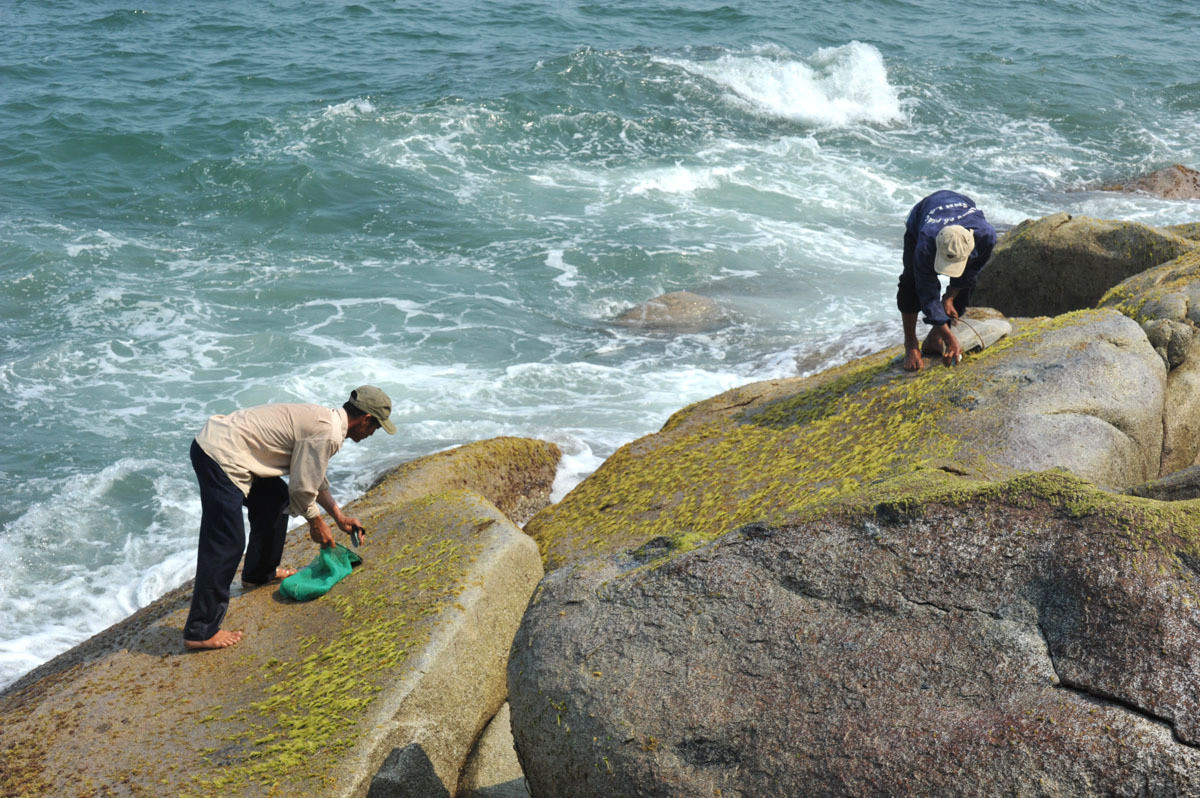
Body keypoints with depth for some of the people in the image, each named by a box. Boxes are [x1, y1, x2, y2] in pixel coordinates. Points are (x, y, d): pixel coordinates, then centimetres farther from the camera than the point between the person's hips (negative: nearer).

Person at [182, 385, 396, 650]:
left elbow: (313, 474, 32)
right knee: (226, 543, -11)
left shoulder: (323, 419, 18)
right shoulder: (328, 434, -14)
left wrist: (338, 515, 35)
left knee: (275, 499, 25)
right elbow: (302, 487, -9)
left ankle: (259, 572, 42)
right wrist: (316, 523, 9)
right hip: (220, 458, -11)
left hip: (218, 441, 11)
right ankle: (201, 631, -8)